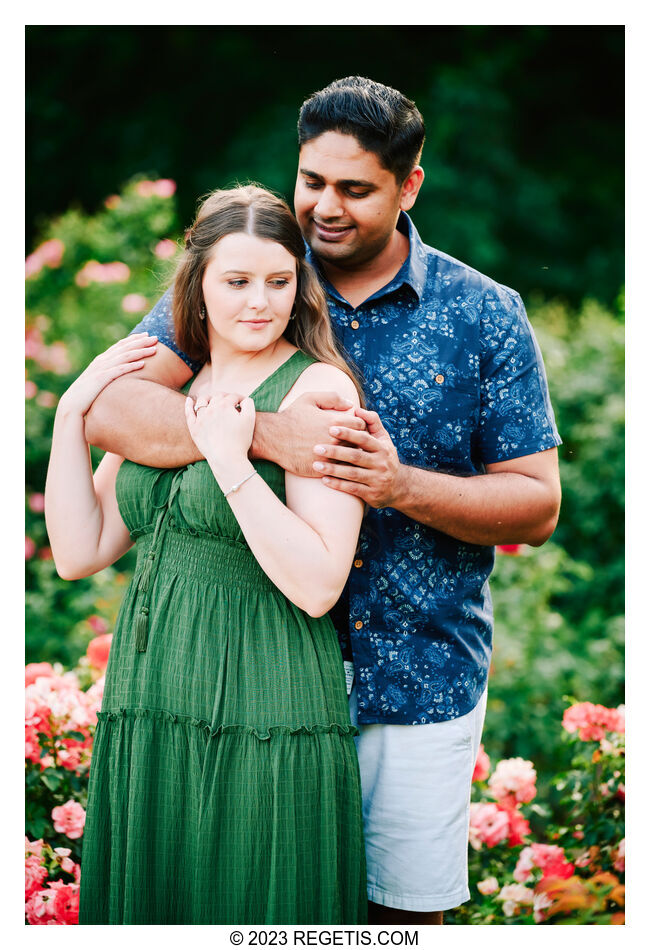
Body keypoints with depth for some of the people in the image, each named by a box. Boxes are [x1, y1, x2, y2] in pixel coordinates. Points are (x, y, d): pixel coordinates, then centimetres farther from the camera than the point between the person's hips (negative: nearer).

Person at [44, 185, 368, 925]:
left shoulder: (317, 387, -7)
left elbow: (318, 586, -15)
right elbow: (79, 553, 7)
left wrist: (232, 464, -20)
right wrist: (71, 413, 1)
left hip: (264, 720, -6)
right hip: (147, 717, 6)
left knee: (255, 910, 5)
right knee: (151, 905, 14)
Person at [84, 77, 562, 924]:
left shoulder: (485, 316, 0)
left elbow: (537, 505, -2)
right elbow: (110, 409, -13)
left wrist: (404, 486, -19)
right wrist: (264, 433, -27)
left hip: (421, 683, 0)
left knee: (407, 910, 10)